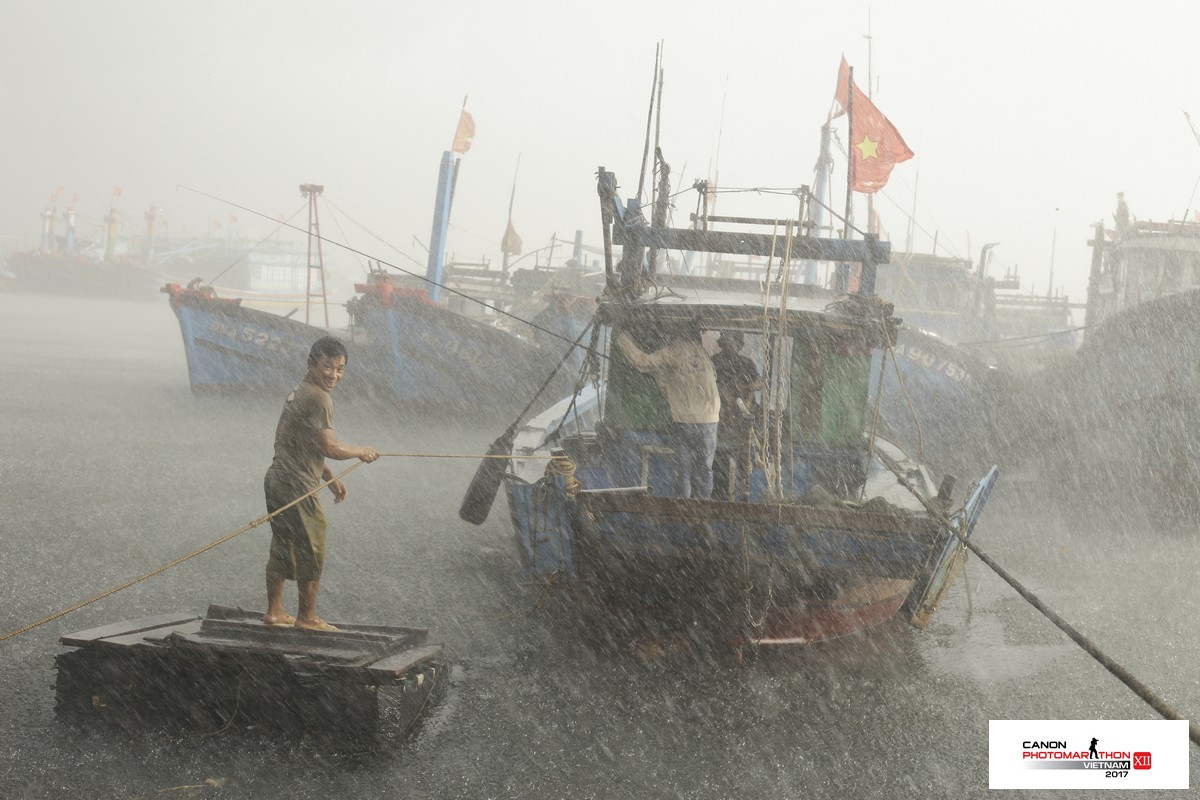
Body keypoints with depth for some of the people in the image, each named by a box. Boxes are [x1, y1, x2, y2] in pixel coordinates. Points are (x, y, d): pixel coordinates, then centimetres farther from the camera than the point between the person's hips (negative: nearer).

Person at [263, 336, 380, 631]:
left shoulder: (300, 393, 15)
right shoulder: (317, 398, -18)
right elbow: (331, 448, -20)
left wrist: (331, 478, 21)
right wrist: (364, 452, -3)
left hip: (277, 481, 10)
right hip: (297, 487, -10)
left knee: (282, 549, 18)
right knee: (312, 553, 2)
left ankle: (274, 611, 26)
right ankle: (307, 617, 12)